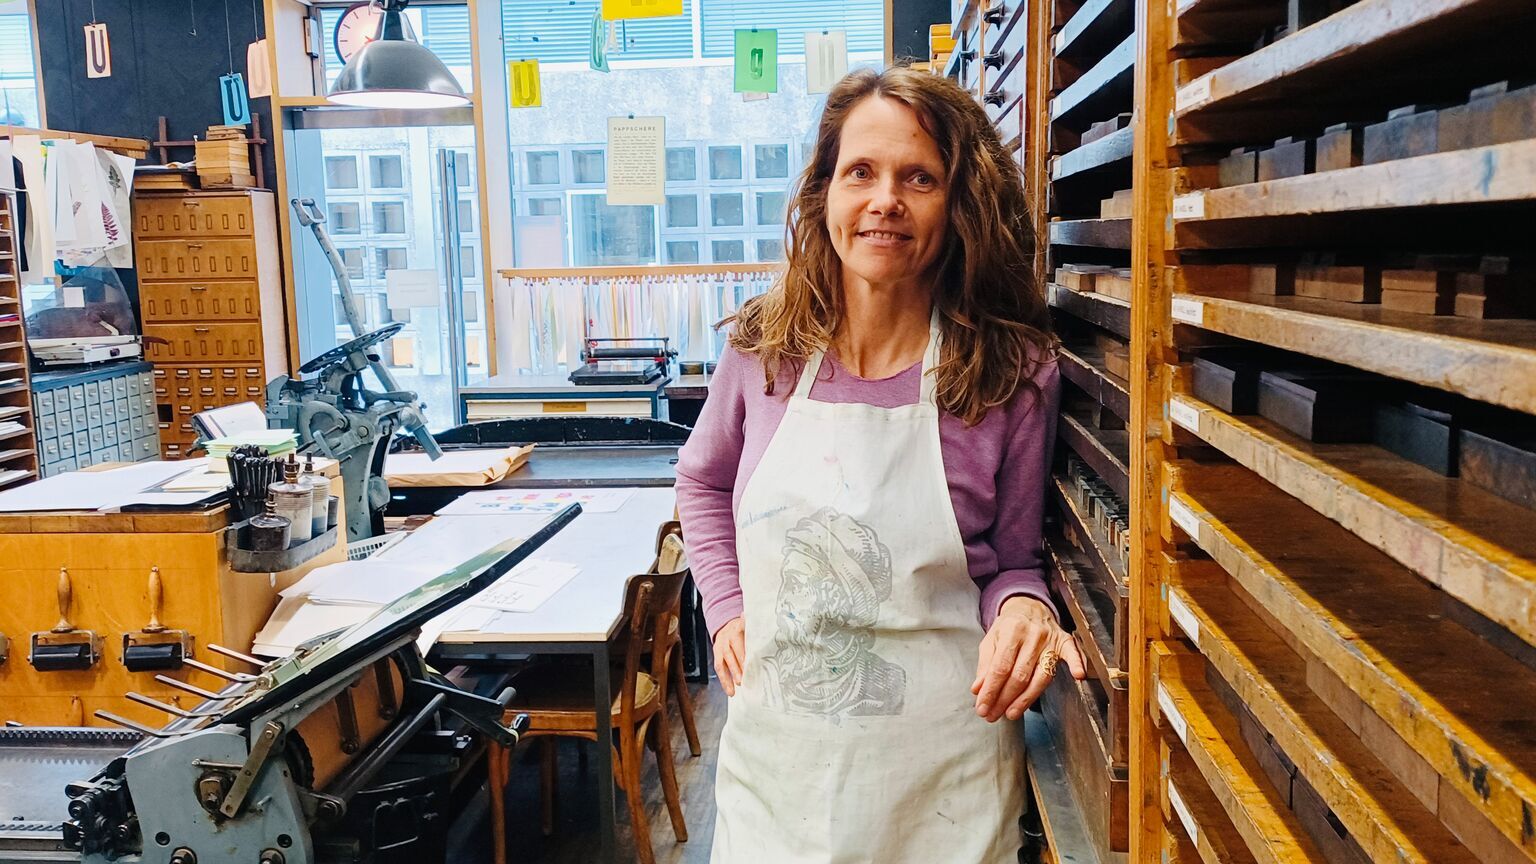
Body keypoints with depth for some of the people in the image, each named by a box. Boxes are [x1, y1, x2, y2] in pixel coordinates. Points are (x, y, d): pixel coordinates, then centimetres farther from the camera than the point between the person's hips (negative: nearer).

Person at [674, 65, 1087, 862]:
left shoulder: (1013, 374, -11)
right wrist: (727, 608, 4)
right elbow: (703, 482, 15)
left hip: (937, 772, -2)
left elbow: (1015, 562, 0)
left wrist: (1021, 609, -22)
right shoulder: (764, 347, -4)